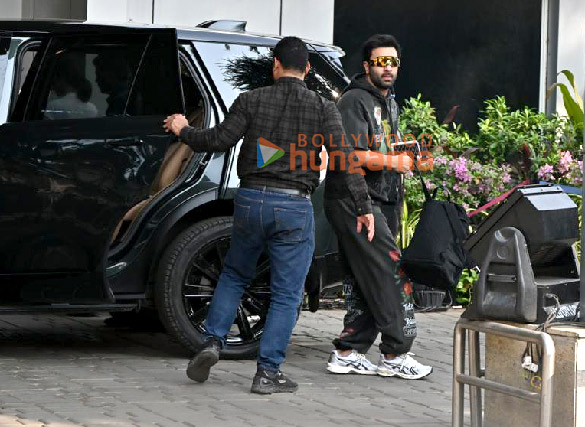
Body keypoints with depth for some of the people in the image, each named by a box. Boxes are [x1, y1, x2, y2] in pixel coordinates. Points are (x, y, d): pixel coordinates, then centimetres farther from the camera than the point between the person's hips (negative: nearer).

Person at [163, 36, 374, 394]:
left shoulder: (253, 100, 0)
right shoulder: (323, 109, -1)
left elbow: (220, 140, -2)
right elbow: (345, 159, -5)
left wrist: (184, 131, 16)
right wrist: (363, 206, -2)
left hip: (251, 200, 2)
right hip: (295, 207, -2)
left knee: (234, 275, 23)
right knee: (287, 294, 5)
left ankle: (213, 342, 9)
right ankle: (268, 372, 2)